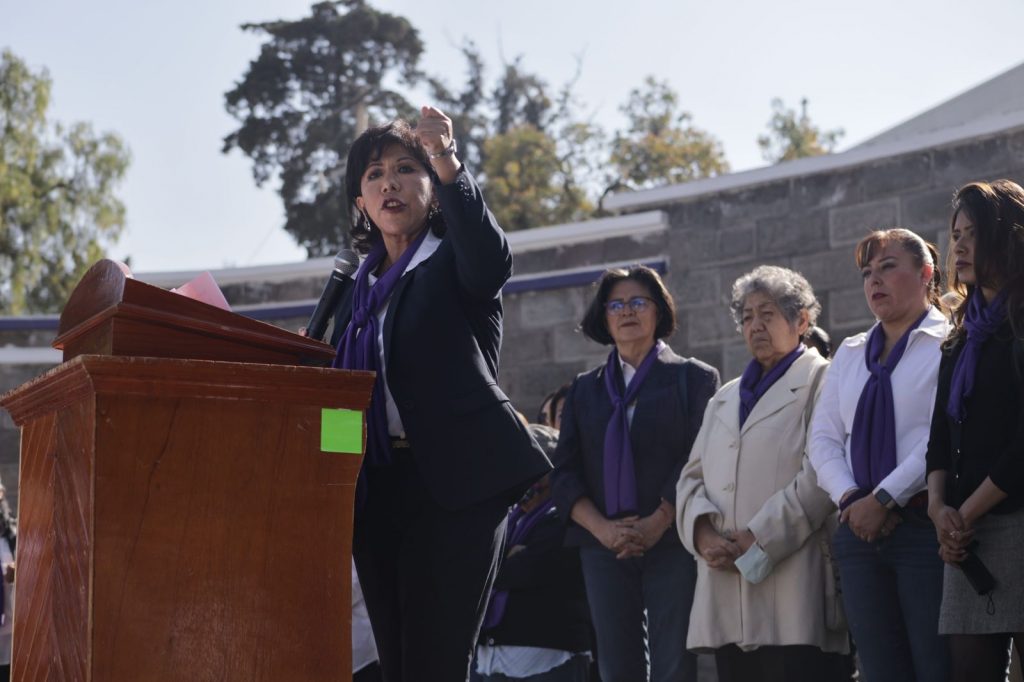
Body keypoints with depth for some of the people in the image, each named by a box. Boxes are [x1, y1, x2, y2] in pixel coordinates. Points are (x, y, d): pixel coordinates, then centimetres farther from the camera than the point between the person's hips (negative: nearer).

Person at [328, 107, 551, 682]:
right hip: (377, 490, 6)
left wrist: (448, 166, -37)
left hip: (455, 484, -6)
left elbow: (492, 257, -23)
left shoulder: (455, 265, 2)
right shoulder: (358, 287, 20)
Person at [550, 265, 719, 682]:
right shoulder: (585, 389, 17)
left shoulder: (694, 378, 7)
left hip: (673, 542, -3)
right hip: (604, 546, 3)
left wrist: (657, 523, -15)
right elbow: (564, 474, 9)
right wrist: (603, 529, -9)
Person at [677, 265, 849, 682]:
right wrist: (703, 532, -3)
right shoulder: (725, 399, 26)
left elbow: (820, 475, -9)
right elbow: (692, 476, 18)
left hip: (793, 581, -6)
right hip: (727, 590, 6)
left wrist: (757, 539, -13)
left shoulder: (820, 382, 3)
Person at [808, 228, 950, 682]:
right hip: (860, 529, 6)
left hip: (924, 523, -6)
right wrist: (851, 500, -5)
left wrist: (883, 498, -15)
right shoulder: (850, 353, 18)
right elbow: (823, 439, 12)